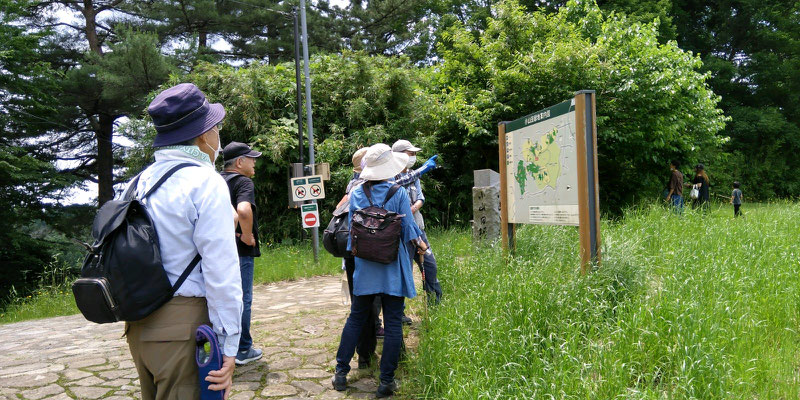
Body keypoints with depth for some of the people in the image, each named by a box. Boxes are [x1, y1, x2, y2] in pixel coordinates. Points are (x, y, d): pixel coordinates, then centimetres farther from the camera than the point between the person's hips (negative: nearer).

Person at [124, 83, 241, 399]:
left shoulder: (140, 182, 8)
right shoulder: (205, 182, -14)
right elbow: (221, 271, -18)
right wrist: (228, 346, -14)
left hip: (139, 325, 8)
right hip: (183, 329, -8)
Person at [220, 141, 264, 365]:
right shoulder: (243, 182, -13)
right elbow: (243, 210, -32)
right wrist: (248, 236, -19)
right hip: (239, 251, -8)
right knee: (242, 300, 2)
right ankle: (243, 350, 11)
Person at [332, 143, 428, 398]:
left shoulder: (356, 193, 0)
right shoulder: (398, 193, -9)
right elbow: (408, 229, -6)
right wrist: (421, 245, 12)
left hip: (365, 267, 3)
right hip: (392, 268, -3)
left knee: (355, 318, 15)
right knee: (393, 323, 5)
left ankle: (341, 372, 19)